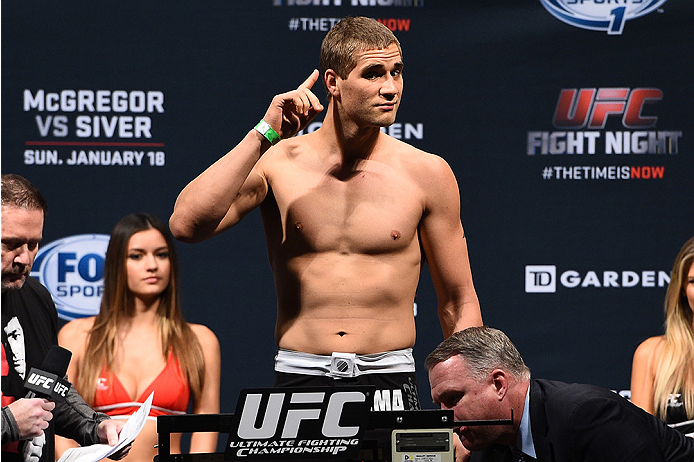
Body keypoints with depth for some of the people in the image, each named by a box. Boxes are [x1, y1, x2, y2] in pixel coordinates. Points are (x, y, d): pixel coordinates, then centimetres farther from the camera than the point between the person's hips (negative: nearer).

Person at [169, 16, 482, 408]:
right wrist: (265, 135, -13)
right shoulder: (278, 163, 2)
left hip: (390, 380, 0)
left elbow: (459, 302, 11)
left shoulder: (426, 173, 4)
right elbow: (186, 224, -14)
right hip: (298, 377, 0)